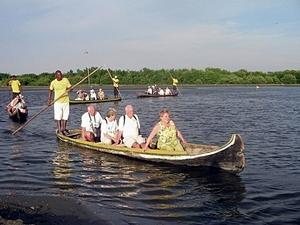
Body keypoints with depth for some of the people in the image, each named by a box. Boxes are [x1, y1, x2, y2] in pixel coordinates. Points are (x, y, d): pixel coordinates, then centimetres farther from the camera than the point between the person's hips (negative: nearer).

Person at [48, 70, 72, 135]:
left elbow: (70, 88, 3)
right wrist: (49, 100, -1)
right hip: (57, 101, -2)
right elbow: (50, 92, 7)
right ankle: (59, 130, 6)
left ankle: (63, 129, 21)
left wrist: (68, 90, -20)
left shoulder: (66, 80, -1)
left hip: (65, 101, 2)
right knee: (58, 117, -2)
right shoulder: (53, 82, -3)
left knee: (65, 116, 8)